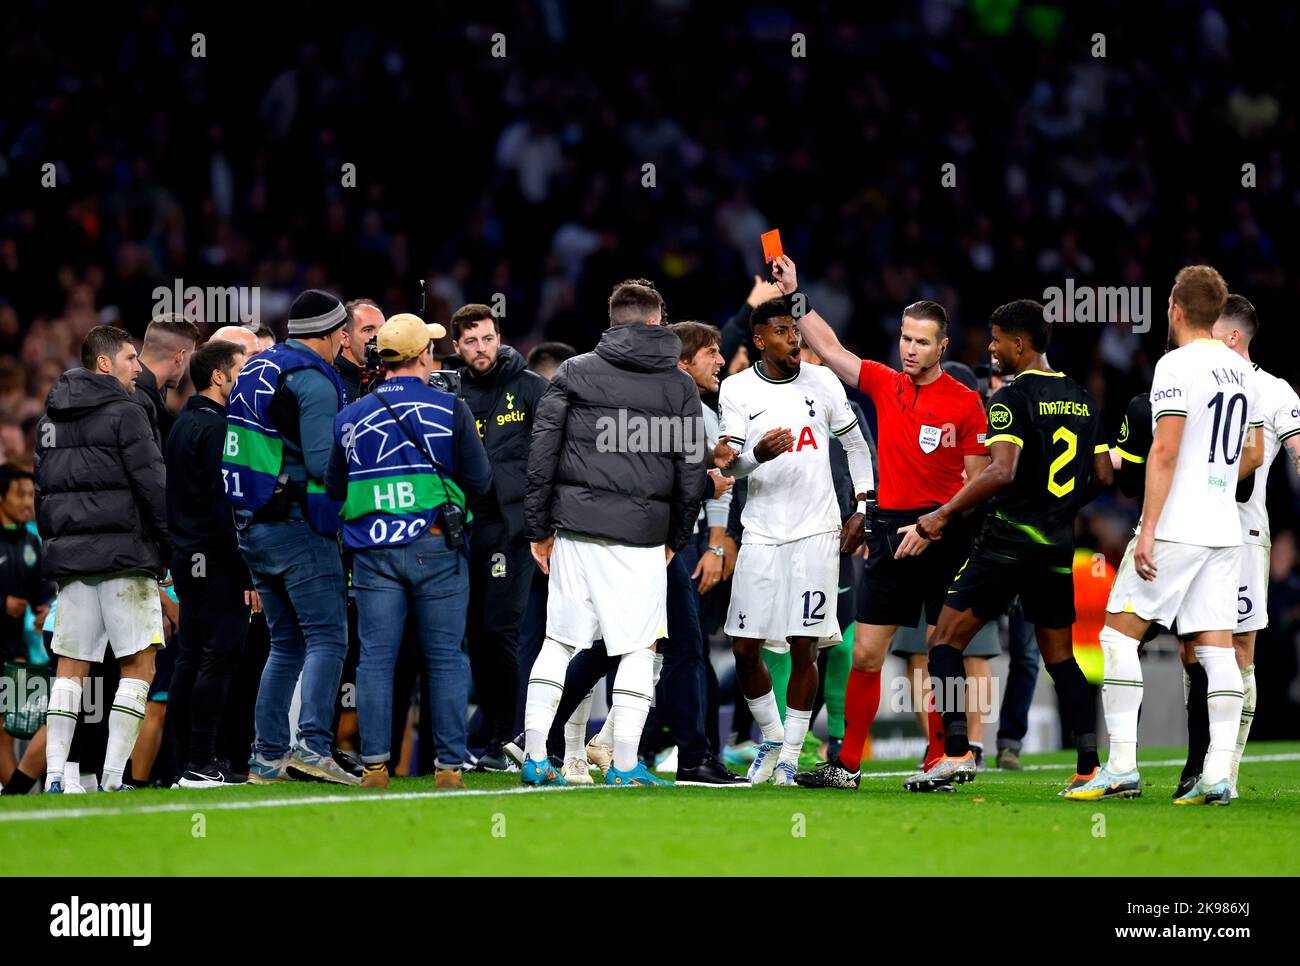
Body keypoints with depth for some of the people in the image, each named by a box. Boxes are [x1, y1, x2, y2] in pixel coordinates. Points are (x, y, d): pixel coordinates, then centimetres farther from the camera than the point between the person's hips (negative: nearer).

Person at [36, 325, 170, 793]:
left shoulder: (50, 420, 16)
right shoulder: (124, 413, -7)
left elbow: (42, 491, 19)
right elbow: (153, 486, -11)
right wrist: (174, 548, -4)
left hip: (69, 555, 7)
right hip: (124, 554, -7)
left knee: (70, 668, 8)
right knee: (139, 666, -2)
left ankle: (54, 775, -1)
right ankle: (112, 779, -10)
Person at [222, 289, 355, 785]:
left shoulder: (255, 370, 16)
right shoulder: (313, 380, -11)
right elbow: (322, 461, -19)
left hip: (251, 526, 9)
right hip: (297, 526, -9)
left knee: (286, 645, 13)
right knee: (327, 638, -9)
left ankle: (268, 757, 10)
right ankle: (313, 743, -23)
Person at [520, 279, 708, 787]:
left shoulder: (574, 372, 6)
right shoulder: (679, 386, 5)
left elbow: (542, 451, 2)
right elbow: (693, 469, 4)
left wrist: (539, 528, 8)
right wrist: (676, 539, 15)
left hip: (576, 525, 2)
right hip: (642, 535, -2)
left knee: (558, 642, 8)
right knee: (639, 648, 5)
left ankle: (535, 758, 4)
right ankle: (625, 765, 0)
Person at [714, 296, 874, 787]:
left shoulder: (821, 381, 4)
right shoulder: (737, 389, 1)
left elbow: (855, 444, 15)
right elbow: (731, 463, -4)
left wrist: (863, 508, 8)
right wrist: (756, 456, -27)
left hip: (816, 532, 0)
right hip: (762, 534, 0)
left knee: (804, 649, -4)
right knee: (745, 649, 0)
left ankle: (790, 756, 5)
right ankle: (771, 738, 21)